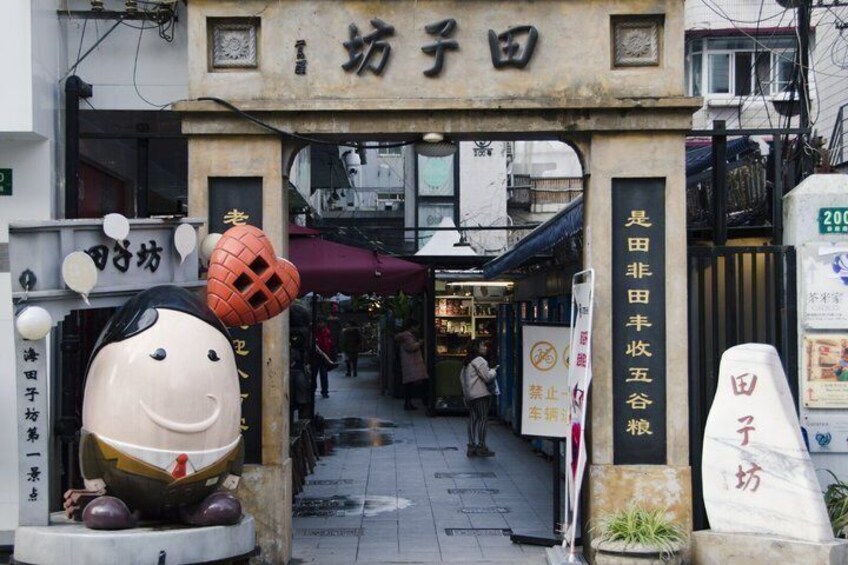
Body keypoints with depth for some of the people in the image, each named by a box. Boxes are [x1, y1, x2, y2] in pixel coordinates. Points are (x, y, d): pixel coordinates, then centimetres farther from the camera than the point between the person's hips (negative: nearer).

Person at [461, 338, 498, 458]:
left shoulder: (467, 362, 18)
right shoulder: (479, 360, -12)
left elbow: (463, 378, 21)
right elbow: (487, 377, -15)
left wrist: (465, 395, 23)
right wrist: (494, 371, 5)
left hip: (469, 395, 9)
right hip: (480, 394, -9)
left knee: (473, 419, 8)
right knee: (482, 419, -7)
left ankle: (471, 446, 8)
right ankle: (481, 446, -9)